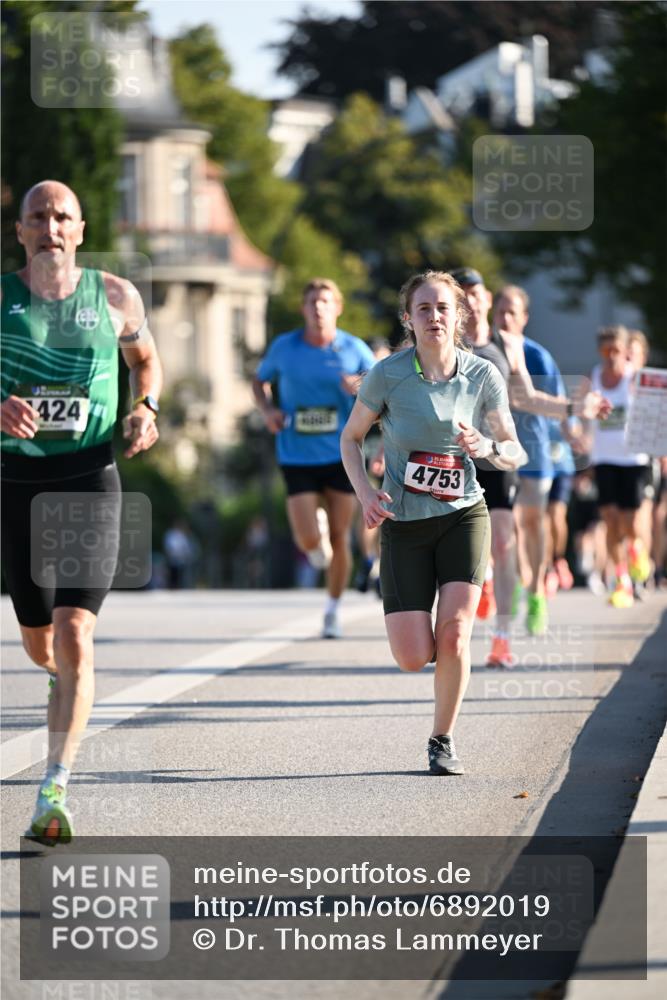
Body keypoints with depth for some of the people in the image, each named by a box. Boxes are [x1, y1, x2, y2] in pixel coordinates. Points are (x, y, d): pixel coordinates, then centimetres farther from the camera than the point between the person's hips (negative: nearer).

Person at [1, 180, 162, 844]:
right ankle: (70, 684, 50)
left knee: (74, 637, -15)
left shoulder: (115, 297, 3)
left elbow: (145, 360, 21)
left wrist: (145, 409, 1)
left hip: (91, 478, -1)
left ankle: (54, 795, -17)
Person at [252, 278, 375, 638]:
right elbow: (259, 381, 15)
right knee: (309, 541, -10)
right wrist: (267, 410, -5)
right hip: (298, 457, 0)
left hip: (341, 456, 0)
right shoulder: (283, 348, -1)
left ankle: (333, 610, 21)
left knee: (339, 538, 3)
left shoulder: (354, 350, -2)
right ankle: (316, 524, 29)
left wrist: (361, 389, -18)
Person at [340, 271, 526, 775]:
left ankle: (443, 740, 5)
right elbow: (351, 438, 4)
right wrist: (365, 492, -12)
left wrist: (488, 447, -20)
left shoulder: (483, 375, -5)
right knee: (413, 657, -8)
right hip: (404, 524, 0)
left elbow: (515, 453, 3)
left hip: (464, 516, 1)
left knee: (454, 633, -16)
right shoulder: (388, 374, -9)